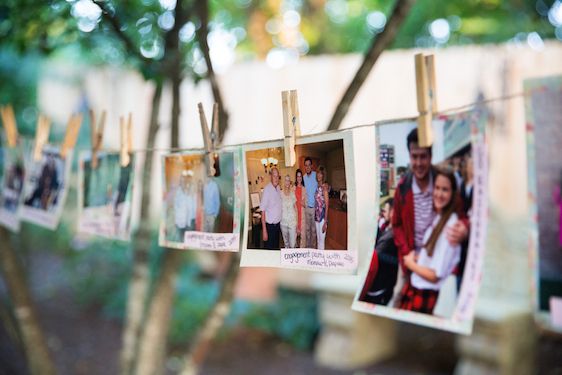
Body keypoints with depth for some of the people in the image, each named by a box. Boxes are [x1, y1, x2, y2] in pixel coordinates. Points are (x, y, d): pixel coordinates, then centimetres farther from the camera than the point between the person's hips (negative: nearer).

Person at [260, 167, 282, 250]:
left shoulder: (278, 188, 5)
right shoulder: (267, 189, -16)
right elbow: (263, 210, -17)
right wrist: (264, 230, -18)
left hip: (277, 224, 7)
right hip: (269, 225, -7)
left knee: (276, 248, 15)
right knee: (269, 248, 1)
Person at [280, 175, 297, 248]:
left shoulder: (293, 193, 1)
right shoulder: (280, 194, -3)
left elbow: (295, 207, 6)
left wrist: (297, 220, 3)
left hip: (292, 221, 0)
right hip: (283, 221, 0)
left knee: (293, 243, -5)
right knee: (285, 240, 10)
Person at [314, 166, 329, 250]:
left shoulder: (324, 187, -13)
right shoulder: (318, 187, 9)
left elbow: (327, 205, -14)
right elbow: (316, 203, 11)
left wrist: (325, 222, -17)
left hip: (322, 216, -8)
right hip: (317, 216, 8)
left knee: (321, 240, -2)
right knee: (318, 239, 16)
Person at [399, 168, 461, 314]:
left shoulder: (452, 224, -20)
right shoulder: (435, 217, 5)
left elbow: (435, 275, -19)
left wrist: (410, 263, -4)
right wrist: (415, 258, -2)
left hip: (426, 295, -7)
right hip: (413, 286, 7)